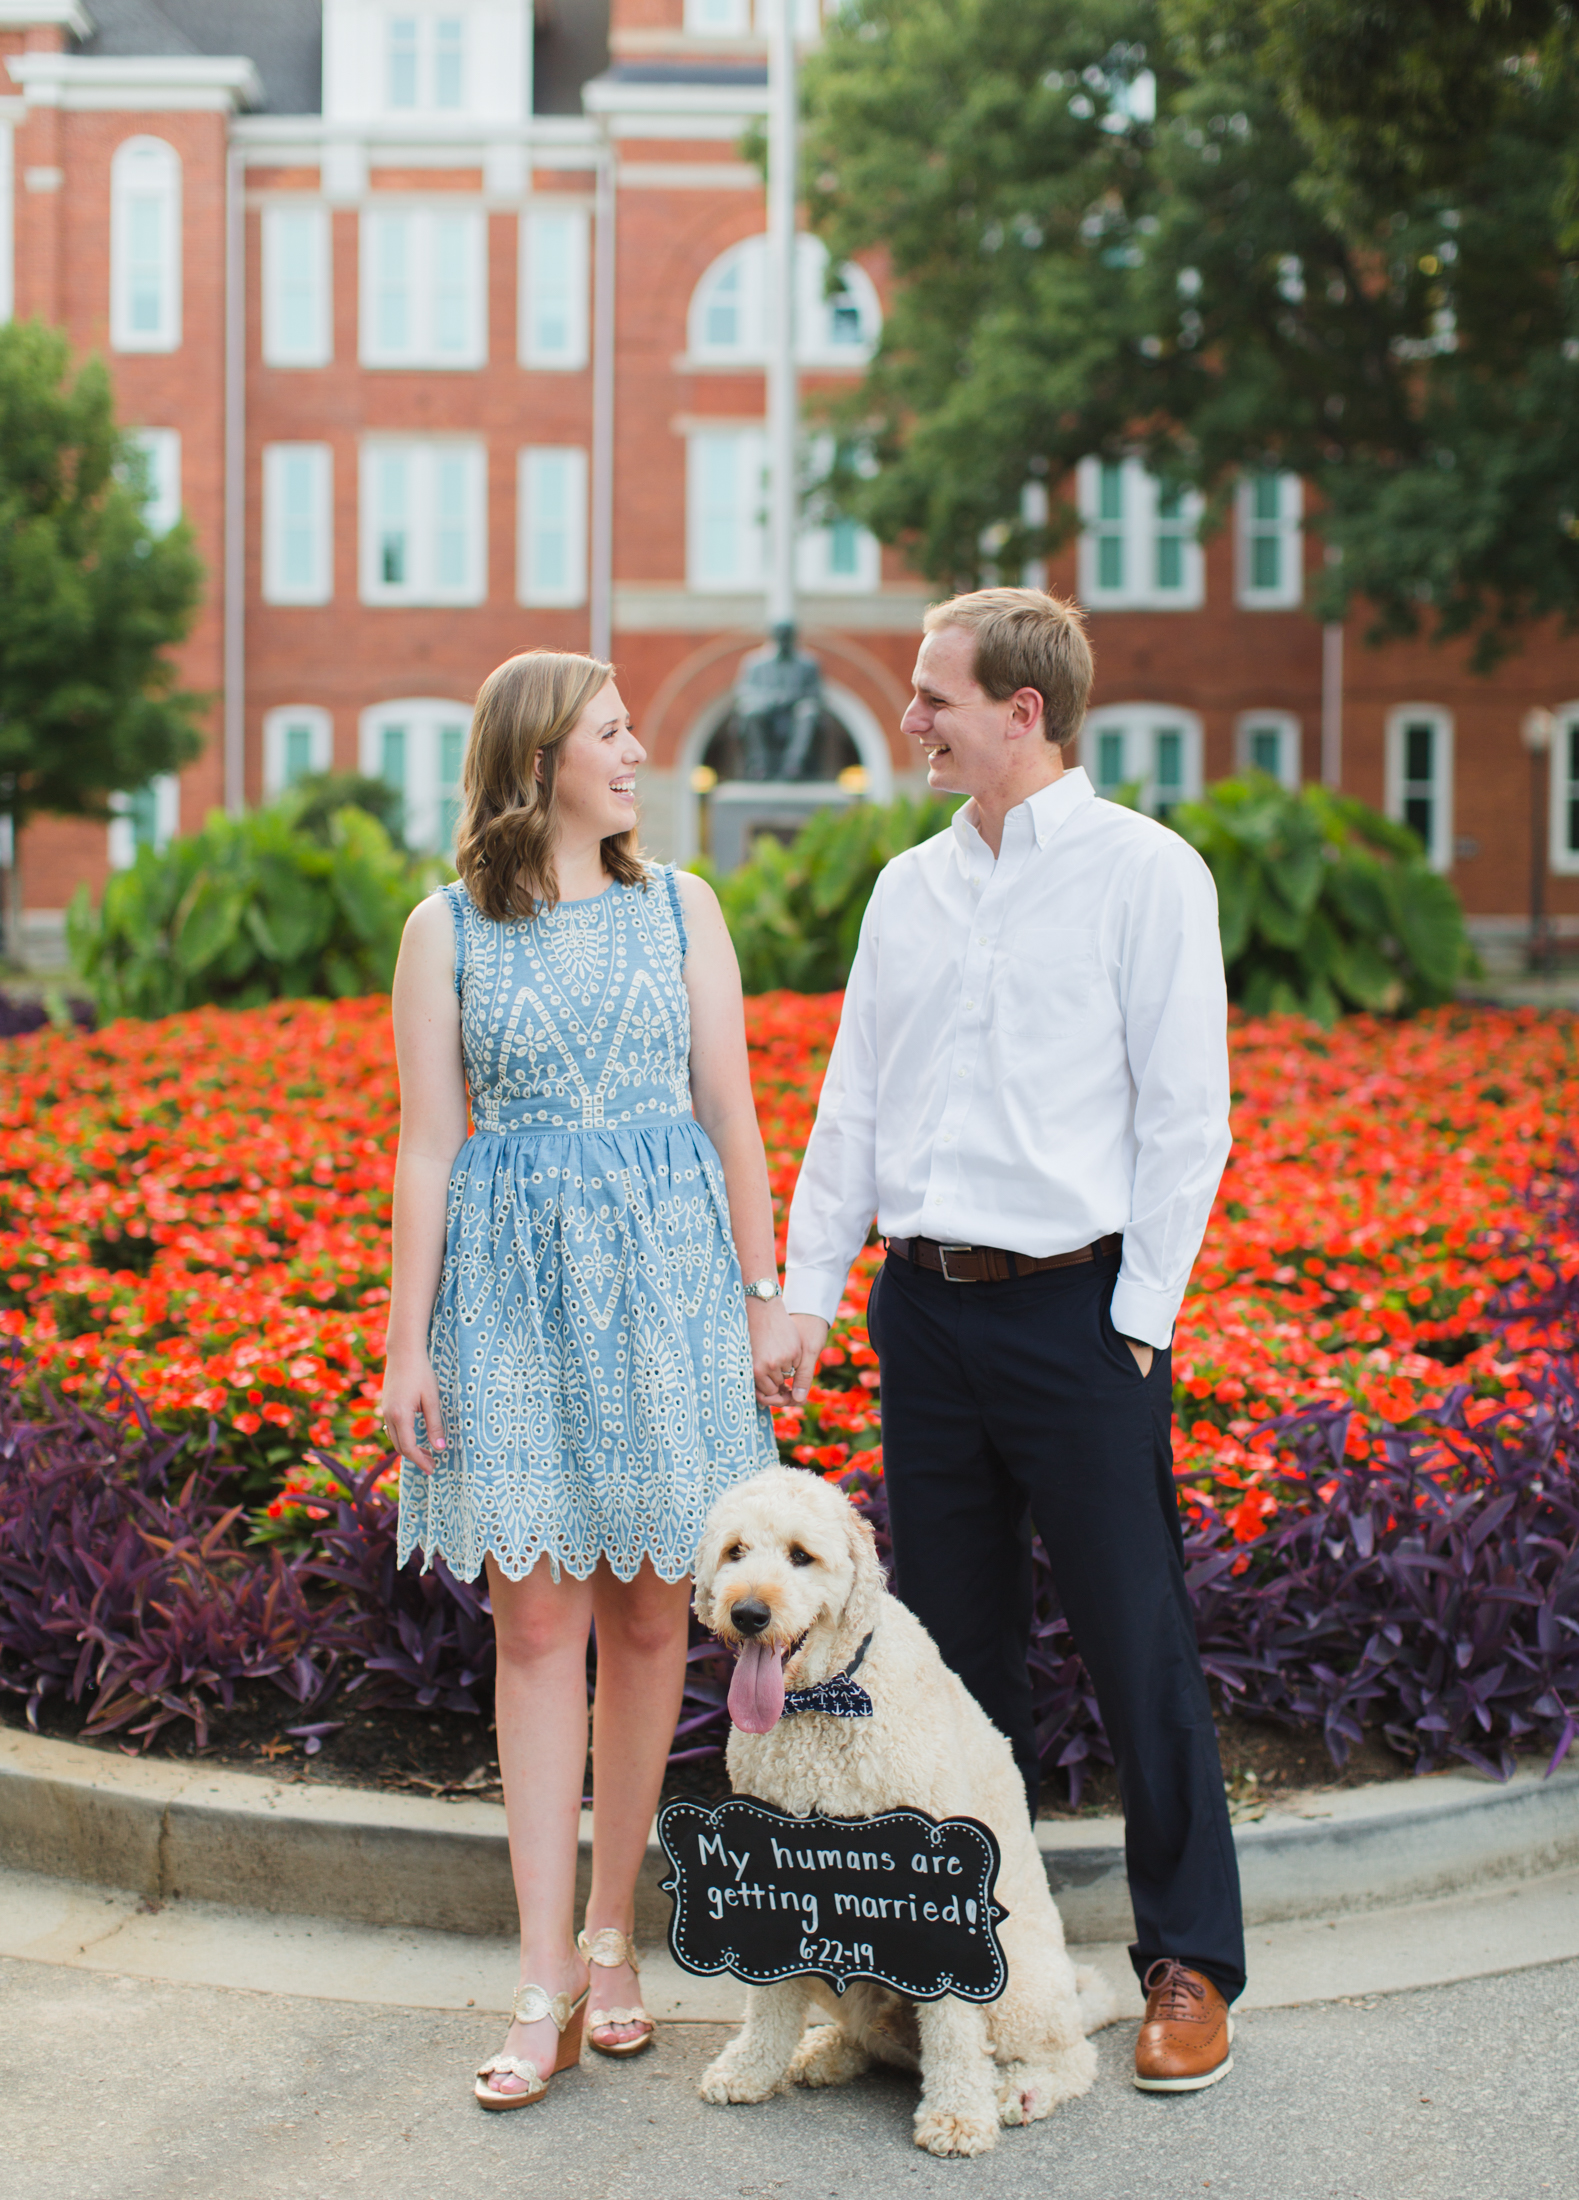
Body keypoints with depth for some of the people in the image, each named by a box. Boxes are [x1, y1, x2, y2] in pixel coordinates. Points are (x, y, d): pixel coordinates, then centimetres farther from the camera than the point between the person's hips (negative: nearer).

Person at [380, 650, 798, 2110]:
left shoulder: (678, 906, 8)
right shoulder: (448, 931, 3)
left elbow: (730, 1112, 8)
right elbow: (429, 1143, 1)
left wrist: (766, 1297, 5)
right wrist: (409, 1344, -2)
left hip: (665, 1273, 2)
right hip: (514, 1287, -1)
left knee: (646, 1613, 4)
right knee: (537, 1617, -3)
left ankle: (613, 1937, 18)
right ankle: (547, 1985, 1)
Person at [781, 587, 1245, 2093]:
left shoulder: (1147, 872, -3)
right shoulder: (910, 886, 12)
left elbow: (1185, 1113, -5)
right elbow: (852, 1103, 15)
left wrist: (1141, 1313, -10)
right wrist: (806, 1287, 9)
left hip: (1075, 1306, -5)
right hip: (924, 1304, 5)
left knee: (1137, 1647, 0)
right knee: (954, 1641, 11)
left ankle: (1190, 1963, 12)